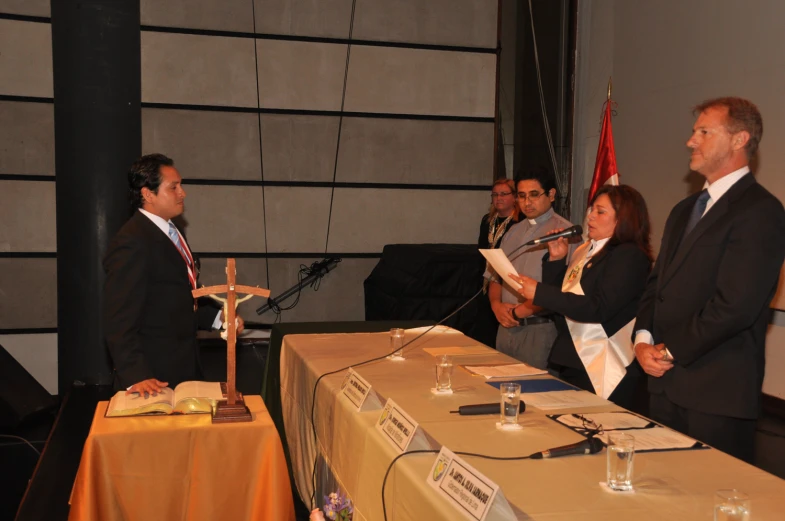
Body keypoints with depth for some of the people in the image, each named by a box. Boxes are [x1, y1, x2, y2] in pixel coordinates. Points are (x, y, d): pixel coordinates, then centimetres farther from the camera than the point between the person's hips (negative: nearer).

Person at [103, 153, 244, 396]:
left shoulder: (170, 232, 11)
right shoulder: (131, 242, -19)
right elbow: (120, 321, -22)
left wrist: (217, 317, 7)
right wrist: (135, 376, -28)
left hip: (184, 367, 9)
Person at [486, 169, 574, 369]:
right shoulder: (514, 231, 13)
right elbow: (495, 277, 14)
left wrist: (518, 312, -12)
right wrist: (496, 305, -5)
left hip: (540, 329, -6)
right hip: (506, 327, 6)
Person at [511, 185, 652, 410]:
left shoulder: (629, 256, -12)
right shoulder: (584, 251, 14)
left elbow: (598, 308, -22)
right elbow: (559, 295, 19)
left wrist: (539, 292, -21)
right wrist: (556, 258, 5)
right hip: (571, 364, 8)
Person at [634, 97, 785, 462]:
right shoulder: (685, 210, 17)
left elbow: (736, 303, -20)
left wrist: (671, 351, -12)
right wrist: (644, 338, -1)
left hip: (717, 391, -8)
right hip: (666, 382, 8)